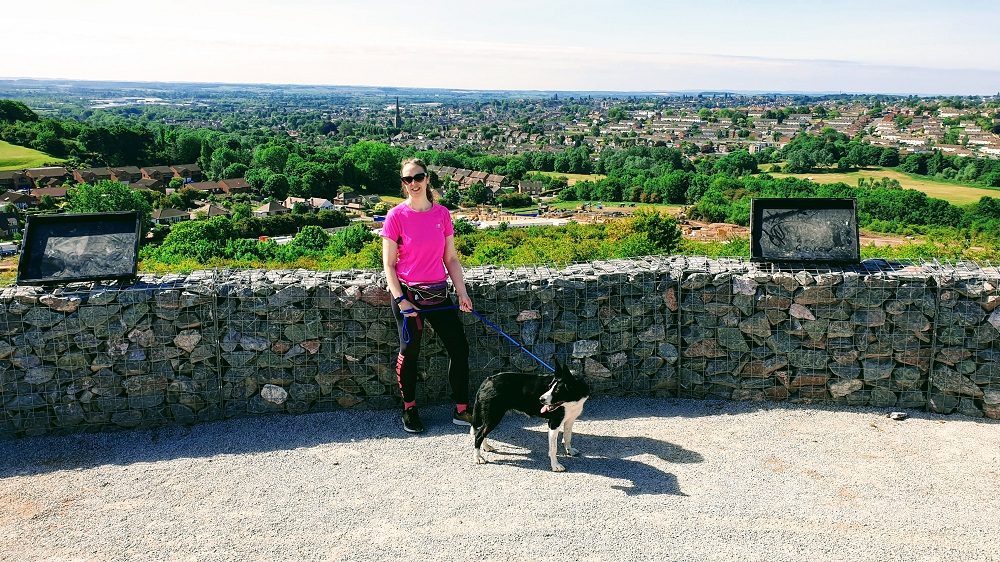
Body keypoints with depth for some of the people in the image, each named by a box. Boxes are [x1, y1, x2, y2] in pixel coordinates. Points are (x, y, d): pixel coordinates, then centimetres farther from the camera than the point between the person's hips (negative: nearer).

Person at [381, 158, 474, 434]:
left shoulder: (442, 214, 2)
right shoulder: (396, 216, -8)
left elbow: (451, 258, 7)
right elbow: (388, 264, -6)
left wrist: (462, 292, 0)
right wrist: (400, 300, -14)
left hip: (438, 294, 4)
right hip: (408, 294, -4)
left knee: (459, 349, 4)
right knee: (409, 353, 7)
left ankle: (461, 410, 17)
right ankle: (409, 410, 27)